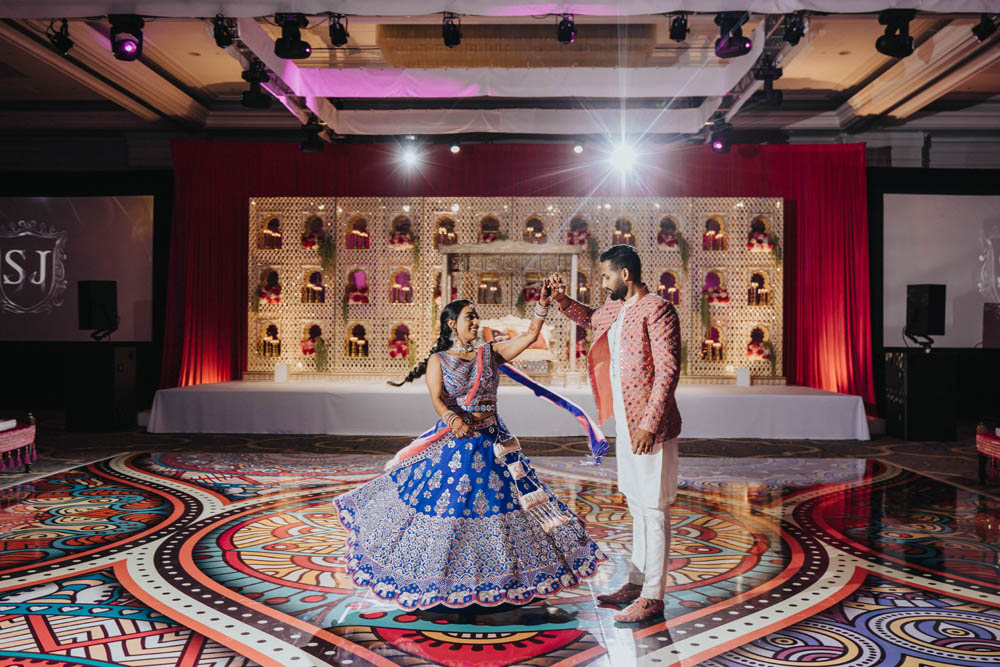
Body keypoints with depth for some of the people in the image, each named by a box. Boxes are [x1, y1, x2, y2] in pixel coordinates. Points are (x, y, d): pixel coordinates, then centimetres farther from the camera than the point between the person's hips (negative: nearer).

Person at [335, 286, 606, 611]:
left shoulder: (490, 353, 7)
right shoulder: (438, 360, -1)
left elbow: (530, 336, -1)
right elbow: (437, 400, -15)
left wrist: (542, 306, -12)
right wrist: (453, 420, -34)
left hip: (492, 442, 3)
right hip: (453, 442, -3)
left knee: (496, 497, 6)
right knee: (445, 502, 1)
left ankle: (492, 575, 23)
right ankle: (441, 581, 18)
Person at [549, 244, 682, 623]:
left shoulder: (657, 310, -14)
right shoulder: (614, 309, 13)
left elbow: (668, 369, -20)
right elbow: (590, 319, 37)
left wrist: (649, 425, -25)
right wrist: (563, 301, 18)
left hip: (649, 428, -9)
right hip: (625, 426, 9)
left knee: (654, 509, -2)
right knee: (638, 507, 18)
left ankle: (652, 599, 7)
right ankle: (636, 584, 31)